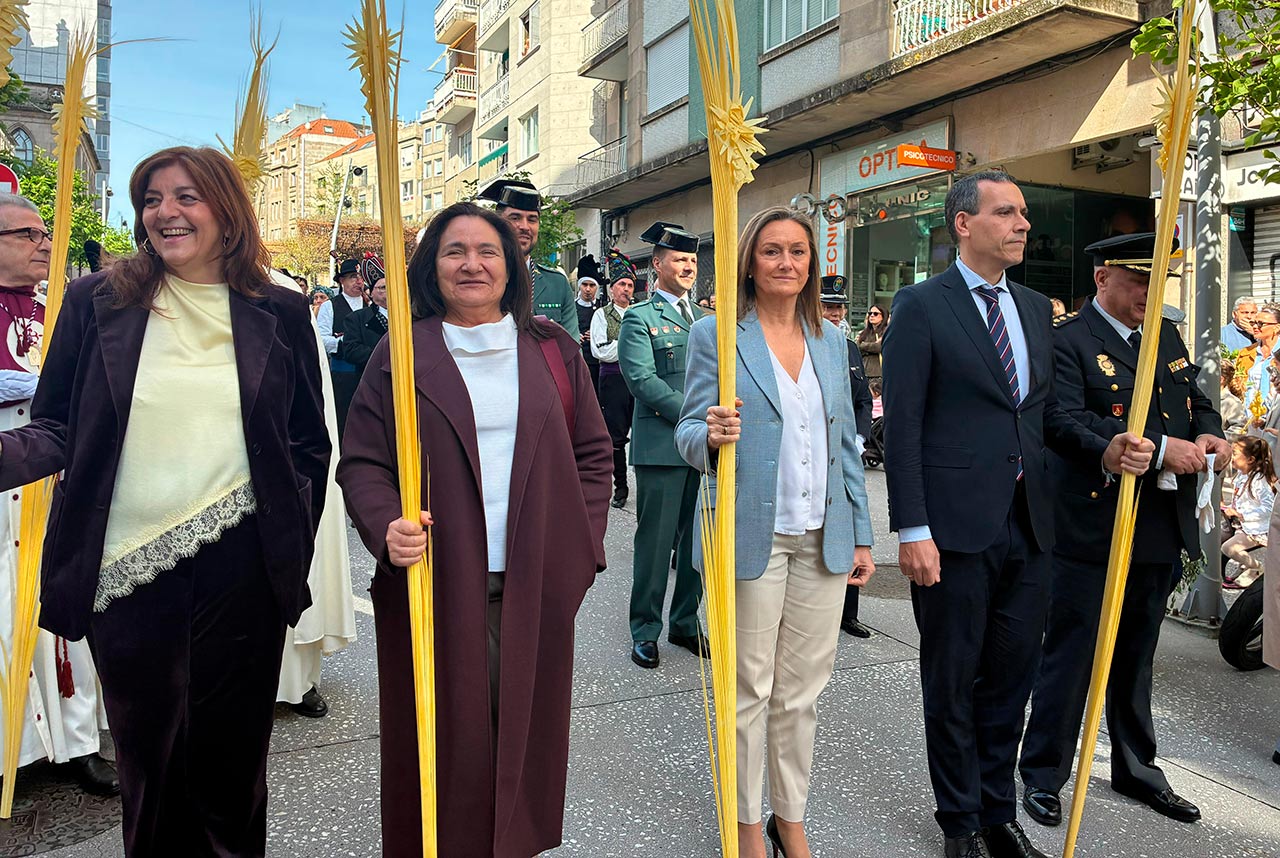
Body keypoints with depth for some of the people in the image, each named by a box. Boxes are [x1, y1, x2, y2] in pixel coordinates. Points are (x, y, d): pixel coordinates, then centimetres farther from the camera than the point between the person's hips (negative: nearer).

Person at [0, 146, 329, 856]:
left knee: (231, 758, 12)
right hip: (124, 574, 1)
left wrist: (290, 549, 0)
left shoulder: (278, 313, 4)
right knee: (147, 757, 15)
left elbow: (309, 445, 7)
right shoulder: (96, 301, 3)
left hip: (240, 573, 0)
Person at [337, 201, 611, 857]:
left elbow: (592, 451, 9)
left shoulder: (553, 351, 7)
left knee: (524, 727, 11)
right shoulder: (401, 354, 2)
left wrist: (582, 546, 1)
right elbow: (362, 461, 0)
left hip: (535, 587, 2)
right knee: (444, 735, 6)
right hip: (435, 584, -1)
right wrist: (385, 529, -18)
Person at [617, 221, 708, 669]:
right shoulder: (640, 317, -1)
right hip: (661, 444, -6)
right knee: (655, 541, 0)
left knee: (696, 539, 11)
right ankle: (645, 631, 13)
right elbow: (642, 379, -12)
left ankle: (685, 623, 24)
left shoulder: (707, 319, 18)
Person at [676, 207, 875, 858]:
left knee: (802, 690, 13)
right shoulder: (715, 335, -2)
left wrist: (861, 536, 11)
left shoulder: (832, 341, 12)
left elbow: (846, 444, 14)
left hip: (823, 540, 4)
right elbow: (688, 432, -3)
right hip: (751, 537, -4)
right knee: (750, 689, 6)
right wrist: (711, 436, -28)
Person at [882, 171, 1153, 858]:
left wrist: (1103, 451, -1)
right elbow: (902, 428, -12)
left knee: (1010, 677, 16)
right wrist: (912, 530, -17)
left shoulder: (1035, 308, 14)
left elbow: (1045, 414, 18)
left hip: (1027, 525, 6)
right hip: (955, 527, -6)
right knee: (953, 683, 9)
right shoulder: (921, 306, -7)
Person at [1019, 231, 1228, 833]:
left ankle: (1137, 769, 36)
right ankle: (1042, 776, 18)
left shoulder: (1166, 335, 14)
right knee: (1070, 658, 3)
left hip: (1160, 533, 8)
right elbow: (1071, 422, -24)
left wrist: (1209, 434, -2)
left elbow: (1197, 401, 20)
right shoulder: (1066, 341, -11)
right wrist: (1160, 448, -26)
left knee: (1137, 658, 20)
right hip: (1091, 531, -7)